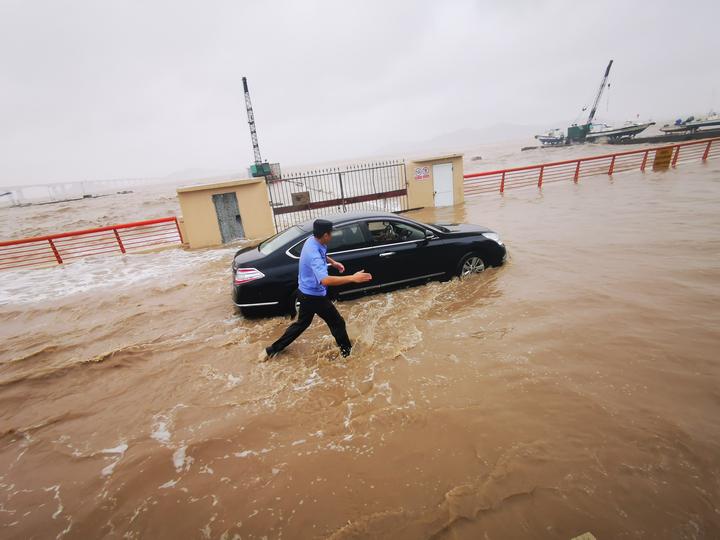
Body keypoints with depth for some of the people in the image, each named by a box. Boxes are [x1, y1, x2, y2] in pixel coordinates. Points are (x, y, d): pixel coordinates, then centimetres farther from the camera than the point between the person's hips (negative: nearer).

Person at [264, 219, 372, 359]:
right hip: (314, 296, -9)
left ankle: (275, 348, 36)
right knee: (337, 322, 9)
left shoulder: (312, 240, -3)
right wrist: (353, 278, -47)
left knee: (302, 323, 25)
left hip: (305, 292, 10)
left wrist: (333, 262, 7)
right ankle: (346, 350, 29)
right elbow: (325, 280, -47)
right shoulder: (313, 254, -33)